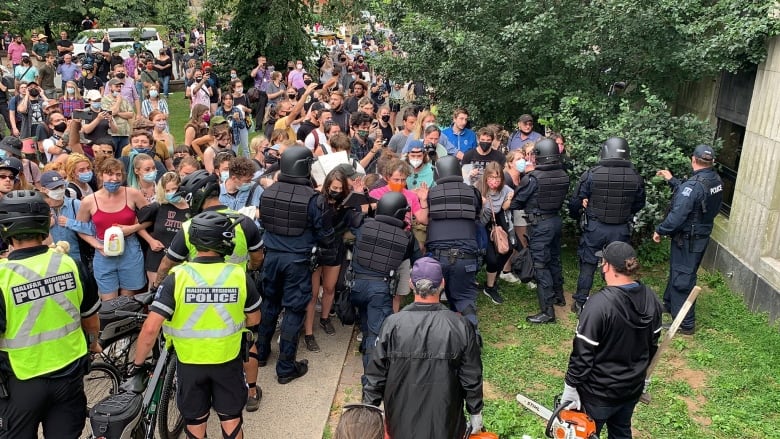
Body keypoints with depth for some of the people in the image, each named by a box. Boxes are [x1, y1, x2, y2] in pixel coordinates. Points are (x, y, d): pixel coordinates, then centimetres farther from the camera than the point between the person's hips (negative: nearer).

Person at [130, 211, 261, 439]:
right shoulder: (240, 276, -14)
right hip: (229, 360, 0)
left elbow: (150, 328, -20)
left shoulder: (177, 278, -18)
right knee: (231, 418, 20)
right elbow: (254, 320, 0)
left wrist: (138, 363, -6)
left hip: (189, 361, 0)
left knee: (195, 420, 20)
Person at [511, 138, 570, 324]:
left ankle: (547, 311, -5)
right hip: (556, 219, 7)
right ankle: (558, 295, 41)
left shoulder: (533, 178, -18)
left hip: (540, 224, -7)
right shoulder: (563, 175, -2)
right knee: (554, 259, 23)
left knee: (541, 265, -4)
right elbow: (562, 197, 8)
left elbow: (516, 202, -9)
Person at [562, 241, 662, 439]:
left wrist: (570, 387, -12)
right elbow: (653, 343, 7)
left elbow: (583, 353, -24)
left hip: (600, 392, -6)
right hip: (633, 386, 6)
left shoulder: (599, 304, -30)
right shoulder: (650, 298, -7)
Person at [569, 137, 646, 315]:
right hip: (621, 229, 2)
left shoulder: (591, 174, -14)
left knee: (588, 265, 11)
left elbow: (576, 201, -4)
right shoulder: (635, 177, -6)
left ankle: (580, 304, 19)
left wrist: (577, 216, 17)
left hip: (595, 227, -1)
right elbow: (639, 204, 8)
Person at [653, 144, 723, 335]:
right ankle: (669, 304, 41)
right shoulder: (716, 180, 0)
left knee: (683, 278, 0)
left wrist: (660, 231, -14)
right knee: (677, 270, 24)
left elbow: (677, 215, -28)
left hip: (687, 239, -9)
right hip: (702, 234, 9)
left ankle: (686, 324, 8)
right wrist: (671, 180, 20)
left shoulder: (694, 185, -27)